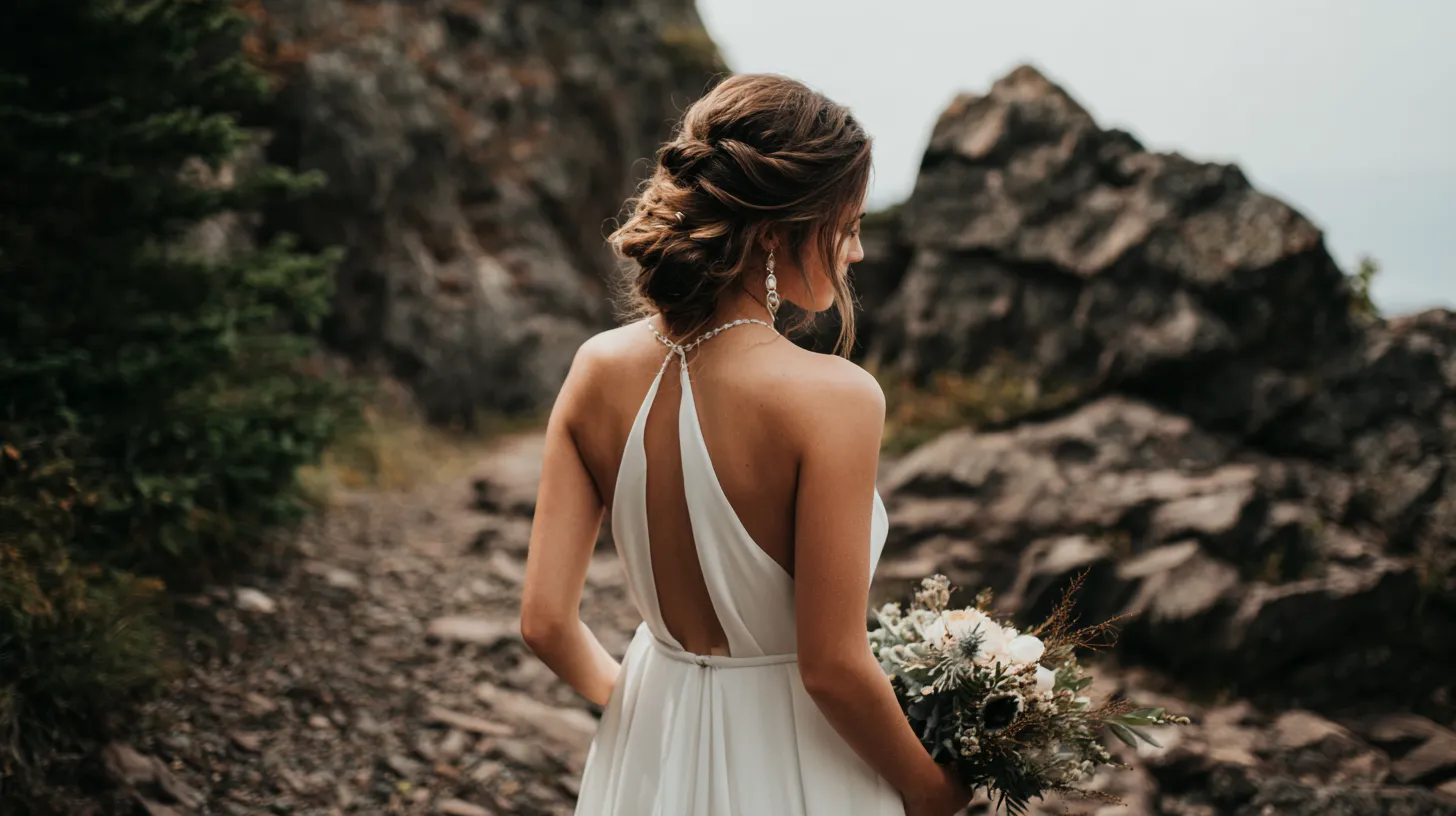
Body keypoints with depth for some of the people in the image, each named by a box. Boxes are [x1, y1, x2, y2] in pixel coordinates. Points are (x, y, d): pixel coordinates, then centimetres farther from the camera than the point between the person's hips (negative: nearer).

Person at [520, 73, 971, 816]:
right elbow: (833, 666, -21)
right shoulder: (832, 397, -25)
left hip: (650, 756, 4)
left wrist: (620, 690, 13)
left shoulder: (599, 370, -10)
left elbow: (545, 622, -8)